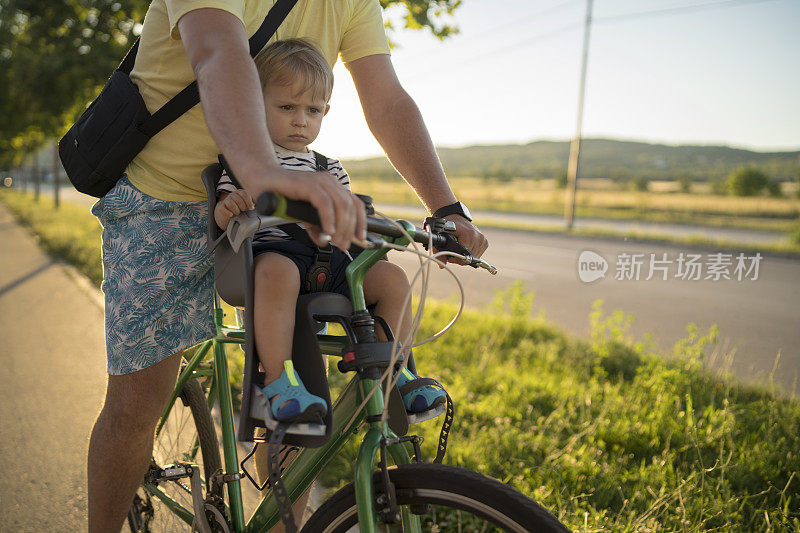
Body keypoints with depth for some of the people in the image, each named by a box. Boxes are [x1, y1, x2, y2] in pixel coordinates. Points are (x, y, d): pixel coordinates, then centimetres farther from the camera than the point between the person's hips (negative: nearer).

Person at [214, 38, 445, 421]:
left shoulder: (331, 170, 21)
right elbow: (224, 218, -1)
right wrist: (228, 207, -25)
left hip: (327, 259, 5)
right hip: (270, 250, -5)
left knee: (391, 277, -14)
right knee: (278, 272, -40)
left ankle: (394, 373, -3)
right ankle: (279, 382, -36)